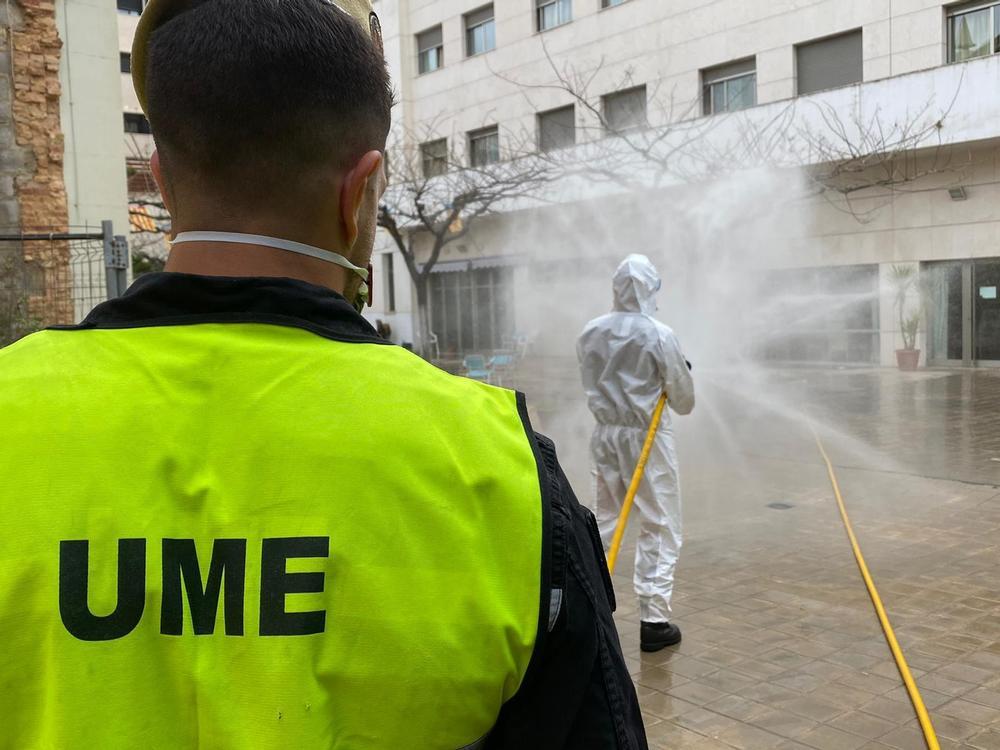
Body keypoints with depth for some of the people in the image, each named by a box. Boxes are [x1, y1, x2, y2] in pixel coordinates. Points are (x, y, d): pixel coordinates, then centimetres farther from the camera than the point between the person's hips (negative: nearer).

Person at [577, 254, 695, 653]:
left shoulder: (590, 333, -2)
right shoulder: (659, 335, -14)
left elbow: (592, 381, 8)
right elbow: (684, 398, -6)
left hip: (605, 433, 5)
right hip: (646, 436, -5)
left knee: (603, 520, 18)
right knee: (659, 528, 4)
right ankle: (654, 620, 6)